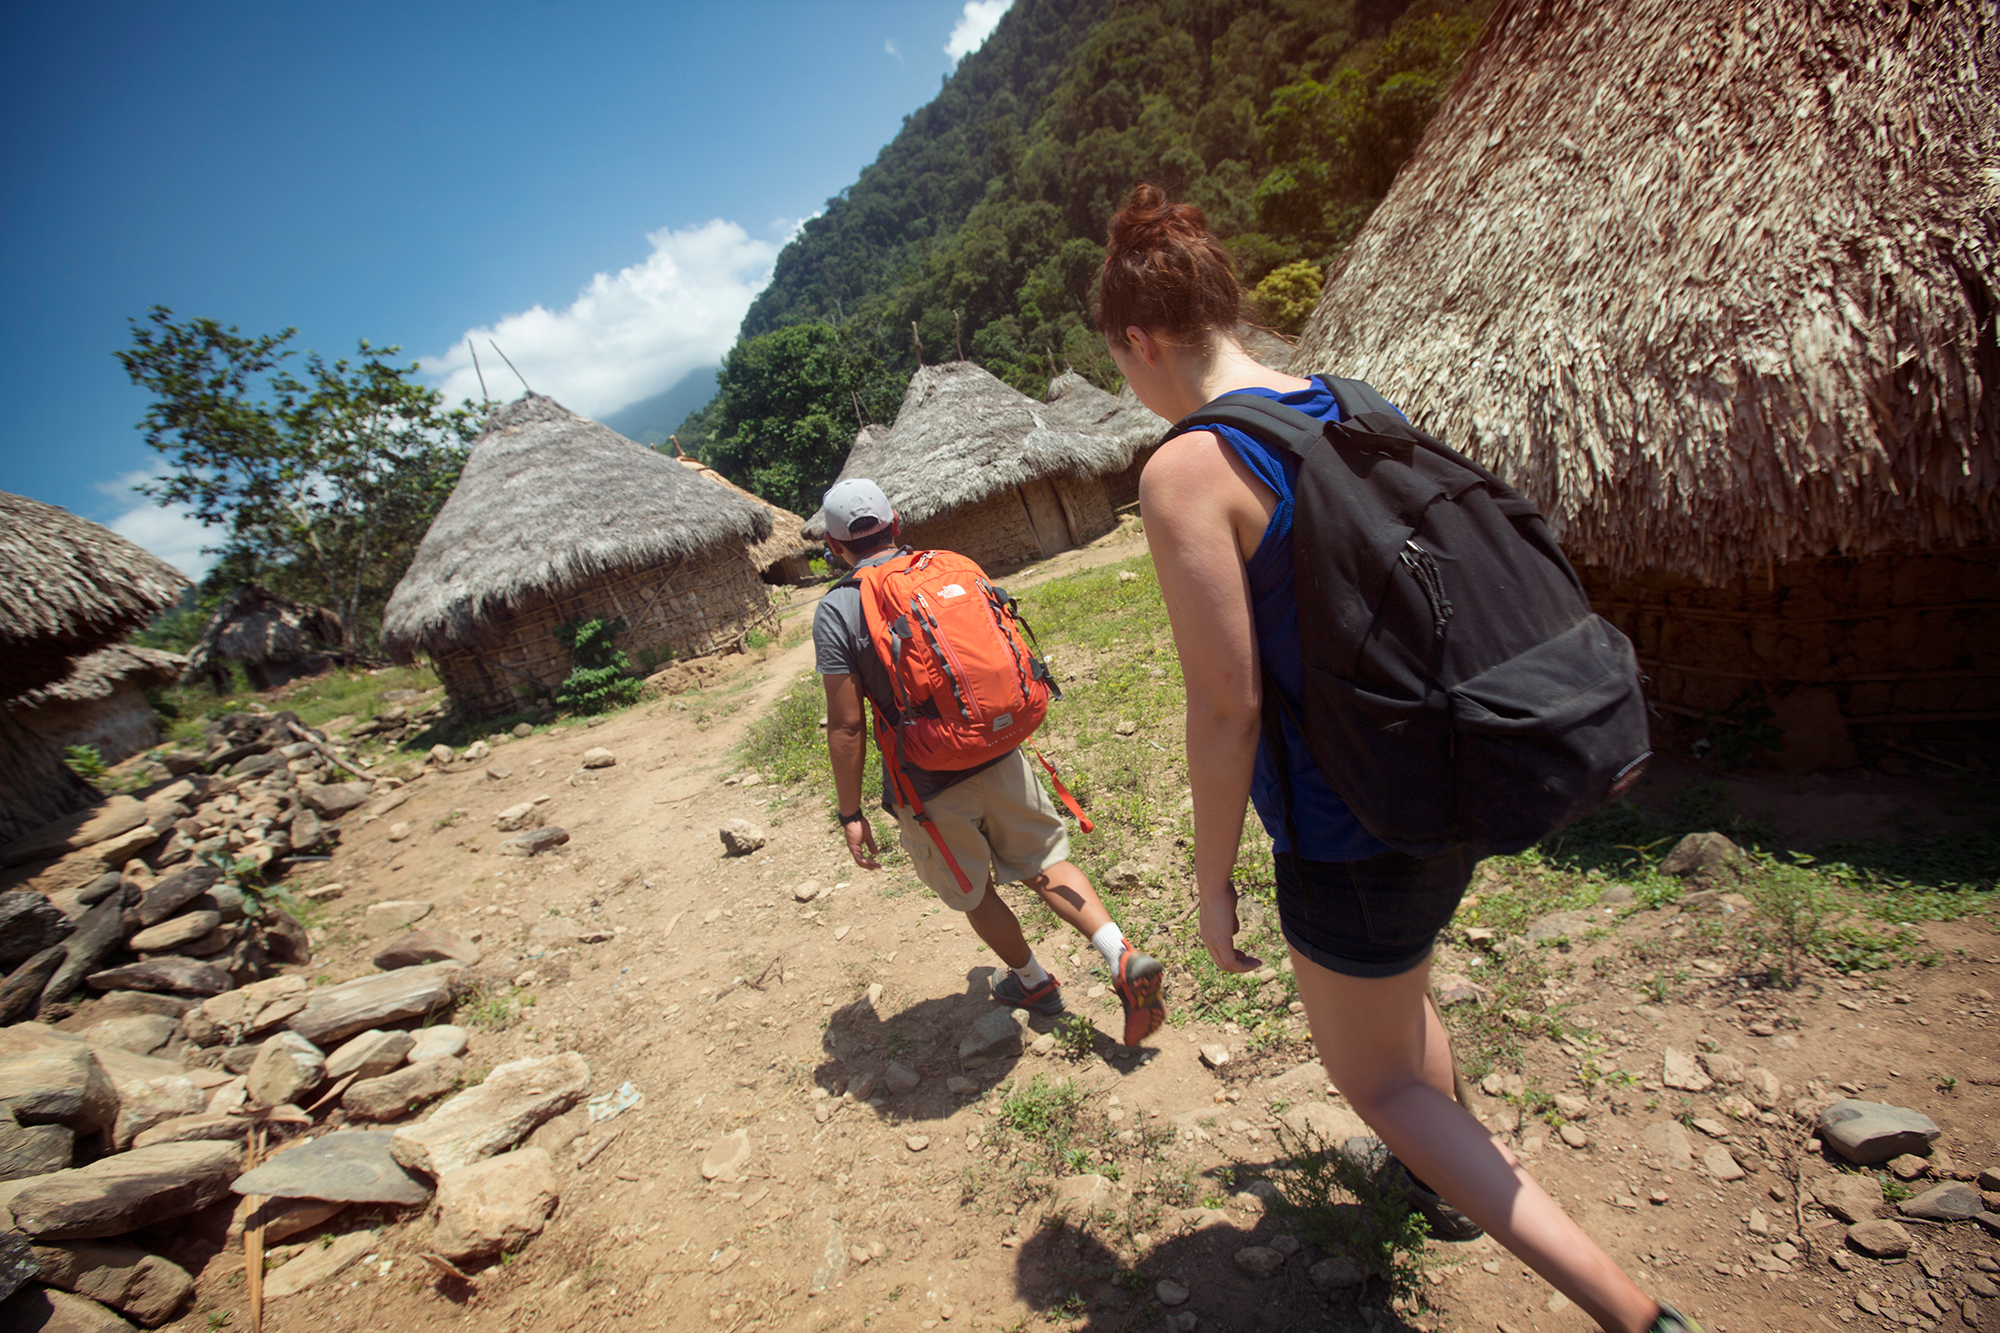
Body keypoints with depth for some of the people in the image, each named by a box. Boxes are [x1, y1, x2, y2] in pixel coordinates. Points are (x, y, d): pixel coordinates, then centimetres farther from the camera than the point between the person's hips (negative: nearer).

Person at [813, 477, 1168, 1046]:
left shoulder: (836, 610, -11)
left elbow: (847, 726, -14)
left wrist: (851, 814, -4)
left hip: (928, 784, -3)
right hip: (999, 757, 3)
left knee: (974, 892, 20)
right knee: (1043, 861, 19)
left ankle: (1033, 981, 40)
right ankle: (1124, 957, 5)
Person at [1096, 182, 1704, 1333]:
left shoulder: (1188, 469, -21)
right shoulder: (1354, 407, 3)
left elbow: (1228, 710, -22)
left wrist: (1213, 879, -9)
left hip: (1350, 832, -8)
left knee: (1377, 1077, 18)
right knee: (1401, 990, 34)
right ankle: (1447, 1180, 58)